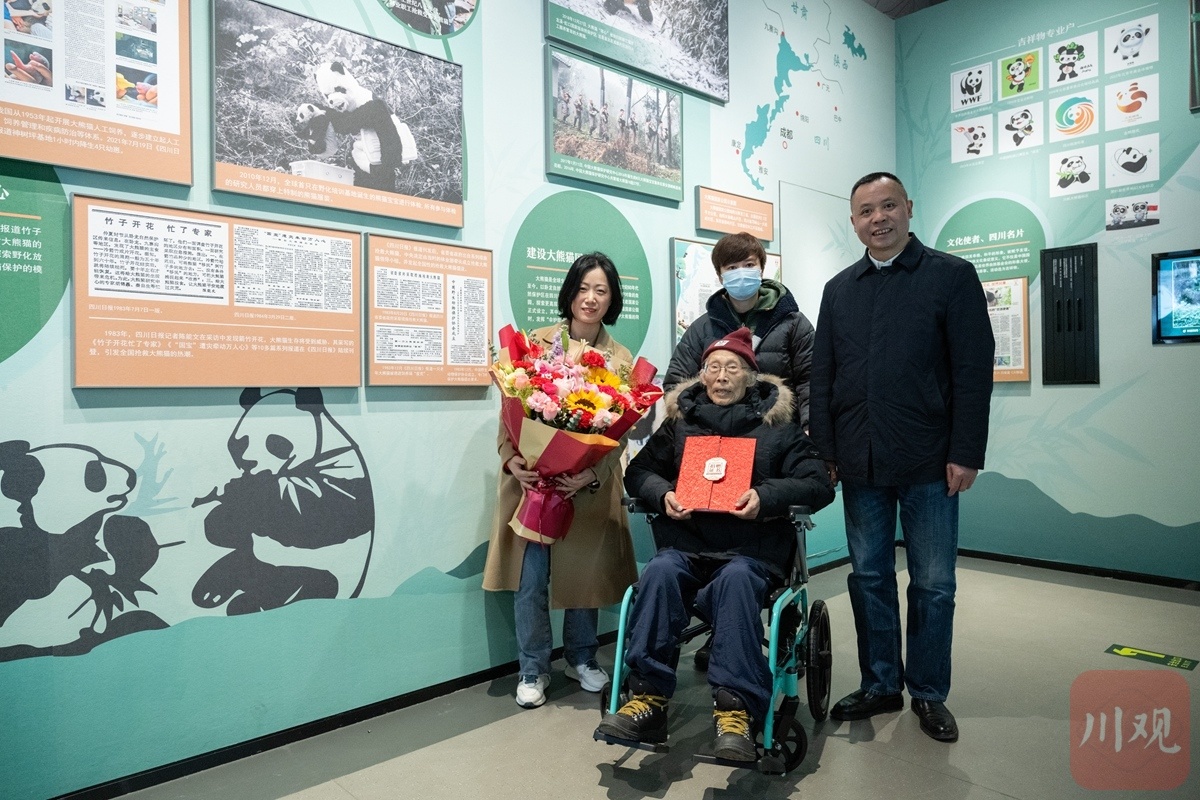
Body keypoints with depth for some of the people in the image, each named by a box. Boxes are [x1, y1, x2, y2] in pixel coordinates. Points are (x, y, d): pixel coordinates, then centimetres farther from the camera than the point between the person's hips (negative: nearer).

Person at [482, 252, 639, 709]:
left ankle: (581, 658, 37)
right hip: (531, 480, -1)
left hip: (591, 485, 1)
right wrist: (511, 459, -17)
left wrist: (592, 473, -19)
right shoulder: (536, 343, 0)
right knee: (530, 578, 3)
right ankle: (533, 670, 23)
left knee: (585, 571, 13)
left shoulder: (620, 360, 2)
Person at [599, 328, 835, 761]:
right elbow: (638, 471, 17)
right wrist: (663, 494, -6)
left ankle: (736, 710, -32)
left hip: (752, 547, -1)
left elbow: (819, 485, 5)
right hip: (685, 540, 2)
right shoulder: (680, 421, 18)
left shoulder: (777, 425, 13)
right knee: (660, 573, -30)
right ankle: (648, 698, -25)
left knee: (735, 579, -34)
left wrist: (767, 496, -13)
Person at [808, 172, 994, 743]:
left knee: (933, 584, 8)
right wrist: (825, 451, 3)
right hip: (860, 463, 4)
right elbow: (821, 378, 10)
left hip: (928, 463, -3)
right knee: (870, 577, 12)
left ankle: (929, 694, 25)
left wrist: (966, 453, -11)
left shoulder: (952, 276, 1)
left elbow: (974, 370, -5)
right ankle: (881, 685, 28)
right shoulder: (839, 289, 12)